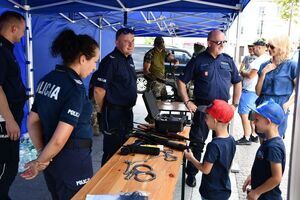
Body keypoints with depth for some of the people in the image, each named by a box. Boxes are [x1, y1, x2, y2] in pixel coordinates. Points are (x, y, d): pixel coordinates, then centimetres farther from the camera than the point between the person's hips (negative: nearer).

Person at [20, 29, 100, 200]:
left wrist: (43, 154, 4)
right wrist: (40, 163, -9)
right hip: (72, 161, -8)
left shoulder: (47, 80, 3)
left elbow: (33, 121, 7)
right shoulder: (75, 87, -22)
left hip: (52, 159, 8)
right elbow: (59, 140, -25)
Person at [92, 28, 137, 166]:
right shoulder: (110, 61, -18)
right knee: (112, 152, 3)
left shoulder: (129, 59, 10)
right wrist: (104, 111, -8)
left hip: (127, 112, 9)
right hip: (114, 114, -9)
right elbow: (98, 90, -22)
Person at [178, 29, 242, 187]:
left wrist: (235, 104, 8)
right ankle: (191, 174, 16)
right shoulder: (198, 60, -4)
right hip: (202, 107, -4)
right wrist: (187, 102, -7)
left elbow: (237, 82, 15)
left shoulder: (228, 61, 7)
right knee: (197, 142, 2)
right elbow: (182, 81, -1)